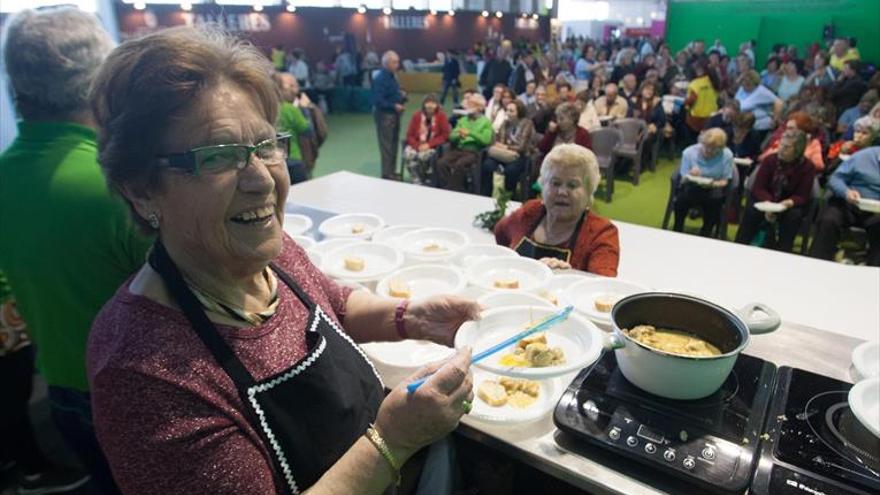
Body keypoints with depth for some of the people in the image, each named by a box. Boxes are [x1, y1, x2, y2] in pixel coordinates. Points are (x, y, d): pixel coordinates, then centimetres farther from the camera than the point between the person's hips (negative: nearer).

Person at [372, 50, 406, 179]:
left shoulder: (392, 75, 10)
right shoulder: (380, 78, -19)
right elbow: (378, 100, -24)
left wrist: (400, 95, 4)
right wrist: (394, 106, -28)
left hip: (394, 113, 10)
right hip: (384, 114, -10)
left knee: (394, 143, 15)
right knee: (387, 145, -4)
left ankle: (392, 171, 26)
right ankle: (387, 174, 5)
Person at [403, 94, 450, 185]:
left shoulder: (441, 116, -3)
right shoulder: (416, 116, 4)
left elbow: (445, 136, -7)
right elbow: (410, 135, 4)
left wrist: (429, 144, -17)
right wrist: (418, 146, -16)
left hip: (433, 147, -2)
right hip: (417, 145, 3)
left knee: (423, 156, -35)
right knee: (408, 155, -30)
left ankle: (425, 180, -9)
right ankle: (417, 182, -19)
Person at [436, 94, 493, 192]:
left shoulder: (486, 122, 7)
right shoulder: (462, 120, 22)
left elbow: (486, 140, -9)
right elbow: (451, 137, 14)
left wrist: (470, 133, -14)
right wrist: (458, 135, -9)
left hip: (474, 152, -4)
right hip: (458, 149, 5)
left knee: (459, 165, -35)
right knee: (441, 163, -25)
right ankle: (445, 190, -17)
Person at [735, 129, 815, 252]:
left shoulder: (807, 167, -10)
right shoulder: (769, 160, -6)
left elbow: (802, 196, -11)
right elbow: (758, 188, -10)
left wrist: (789, 203, -36)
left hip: (790, 204, 0)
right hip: (766, 200, 0)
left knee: (794, 215, -33)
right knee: (752, 210, -30)